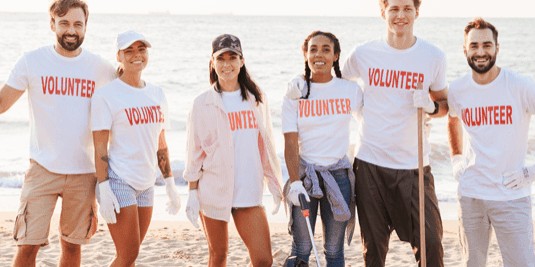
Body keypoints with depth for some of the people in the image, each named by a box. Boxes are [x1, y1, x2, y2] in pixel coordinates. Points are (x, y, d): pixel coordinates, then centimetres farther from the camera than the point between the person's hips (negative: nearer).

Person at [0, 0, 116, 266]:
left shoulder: (102, 69, 3)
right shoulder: (32, 62, -2)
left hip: (84, 172, 2)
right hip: (43, 168, -2)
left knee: (72, 244, 12)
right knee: (28, 245, -7)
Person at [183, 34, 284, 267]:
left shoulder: (256, 99, 8)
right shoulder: (203, 103, 0)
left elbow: (266, 145, 14)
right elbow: (195, 152, 1)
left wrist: (276, 186, 12)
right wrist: (192, 193, -3)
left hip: (249, 192, 2)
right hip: (213, 192, -2)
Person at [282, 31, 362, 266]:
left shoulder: (350, 90, 3)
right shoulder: (295, 93, 0)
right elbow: (290, 143, -5)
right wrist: (295, 182, -16)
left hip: (338, 175, 1)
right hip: (304, 173, -1)